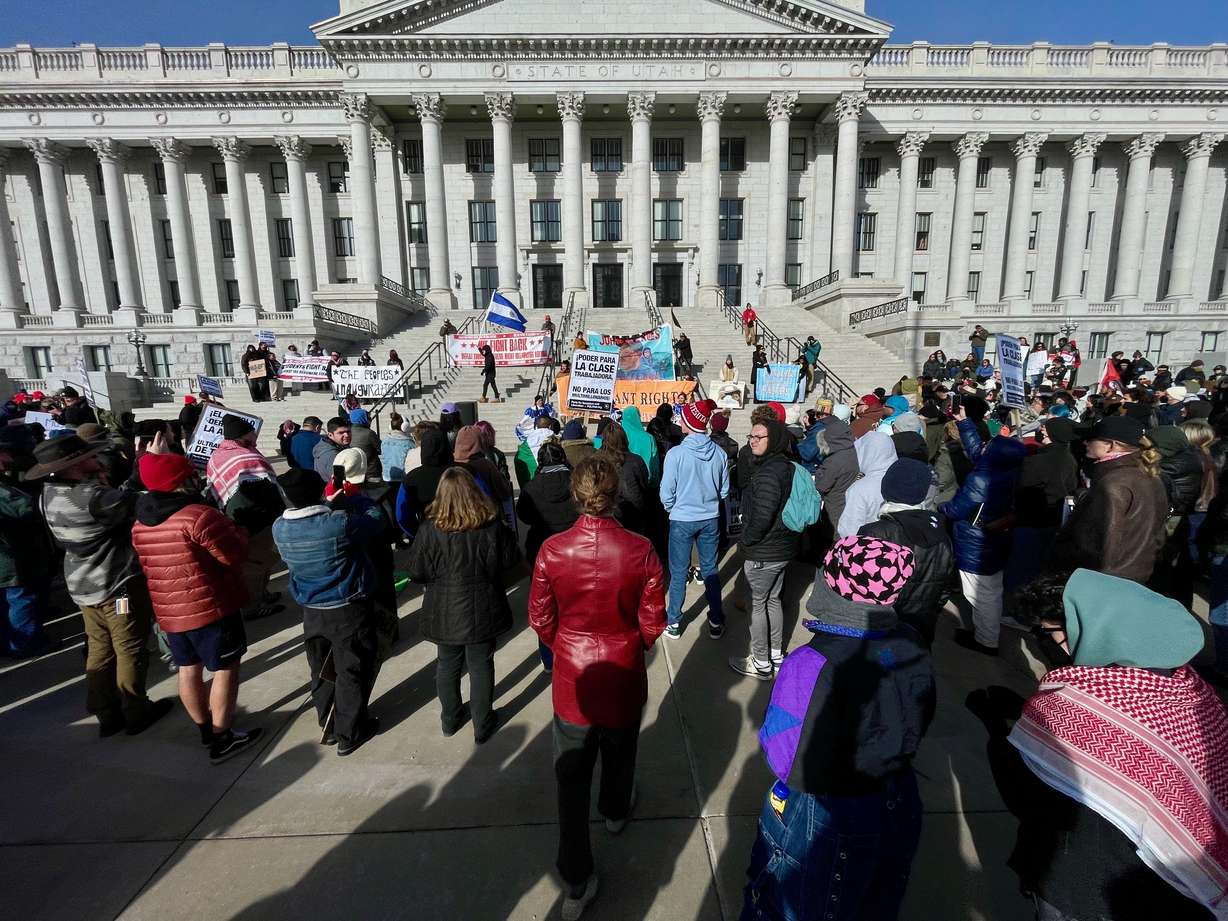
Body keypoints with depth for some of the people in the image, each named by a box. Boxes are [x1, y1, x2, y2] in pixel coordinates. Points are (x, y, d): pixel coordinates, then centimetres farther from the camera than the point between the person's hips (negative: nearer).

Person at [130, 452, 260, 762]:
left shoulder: (140, 523, 5)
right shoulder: (199, 515, -21)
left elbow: (147, 565, 17)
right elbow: (235, 554, -17)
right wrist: (238, 531, 1)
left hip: (168, 610, 8)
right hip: (211, 607, -8)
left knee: (188, 668, 17)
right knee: (225, 668, 4)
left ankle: (205, 728, 32)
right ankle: (222, 739, 10)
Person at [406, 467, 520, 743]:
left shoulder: (430, 529, -17)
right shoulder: (492, 526, -17)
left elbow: (416, 573, -10)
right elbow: (509, 560, -6)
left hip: (444, 612, 1)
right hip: (482, 610, -1)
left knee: (447, 664, 20)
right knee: (481, 665, 14)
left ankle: (450, 719, 38)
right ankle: (482, 725, 27)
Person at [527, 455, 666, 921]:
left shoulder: (552, 551, -20)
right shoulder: (640, 551, -23)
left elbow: (541, 620, -8)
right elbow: (653, 622, -12)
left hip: (572, 677, 0)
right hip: (624, 676, 1)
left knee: (572, 776, 16)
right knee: (619, 752, 29)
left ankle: (577, 881, 27)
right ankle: (615, 811, 57)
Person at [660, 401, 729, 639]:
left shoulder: (676, 454, -18)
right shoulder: (719, 453, -8)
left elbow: (666, 493, -12)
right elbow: (724, 489, 2)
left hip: (682, 520, -3)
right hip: (711, 519, 3)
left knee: (678, 572, 10)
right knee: (710, 569, 15)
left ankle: (674, 624, 20)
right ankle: (716, 622, 24)